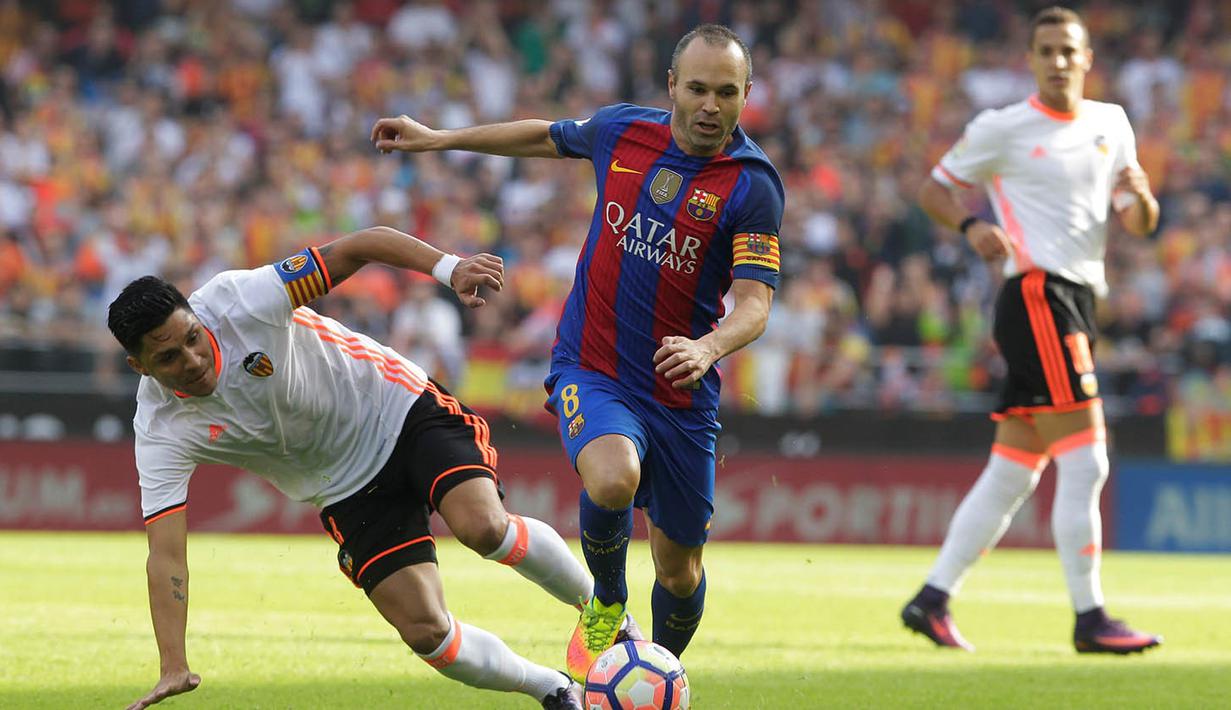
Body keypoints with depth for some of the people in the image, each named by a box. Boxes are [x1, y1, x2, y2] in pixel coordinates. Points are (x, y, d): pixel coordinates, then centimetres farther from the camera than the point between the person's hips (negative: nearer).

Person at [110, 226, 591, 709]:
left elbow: (360, 248, -22)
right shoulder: (160, 433, -17)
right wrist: (173, 668, -30)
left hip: (402, 410, -3)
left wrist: (449, 268, -37)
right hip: (349, 495, 3)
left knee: (483, 527, -28)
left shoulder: (240, 301, -24)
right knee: (424, 630, -12)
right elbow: (166, 556, -20)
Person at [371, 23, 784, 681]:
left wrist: (707, 347, -41)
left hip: (680, 395, 0)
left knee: (679, 569, 8)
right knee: (613, 479, -32)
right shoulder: (621, 131, -2)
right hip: (591, 372, 0)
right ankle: (606, 605, -2)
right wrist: (437, 139, 25)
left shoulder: (753, 186, -12)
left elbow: (754, 302, -20)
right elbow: (547, 137, 20)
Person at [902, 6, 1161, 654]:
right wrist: (971, 227, -14)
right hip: (1036, 294, -7)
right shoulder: (1003, 129, -1)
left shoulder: (1111, 124, 16)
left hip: (1076, 301, 7)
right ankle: (1089, 619, -11)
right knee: (1084, 462, -13)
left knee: (1011, 474, 8)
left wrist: (1141, 199, -10)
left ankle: (931, 600, 14)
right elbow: (933, 189, 6)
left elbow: (1139, 225, 14)